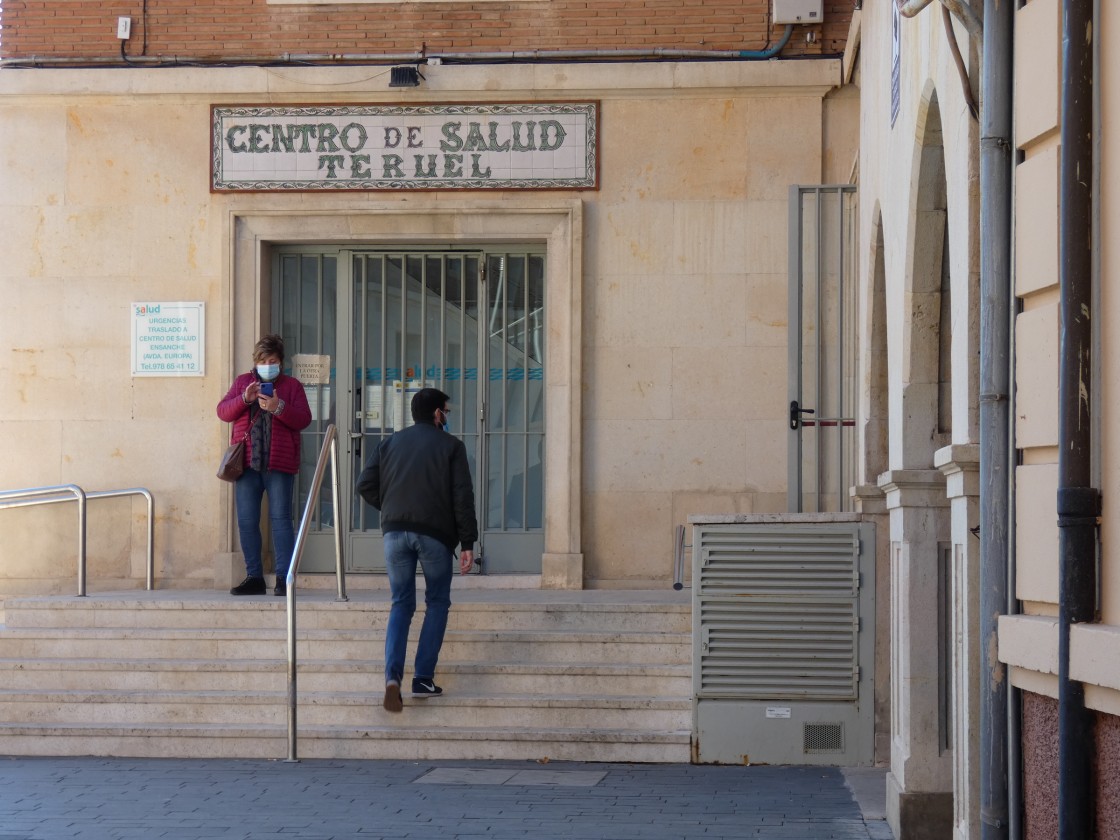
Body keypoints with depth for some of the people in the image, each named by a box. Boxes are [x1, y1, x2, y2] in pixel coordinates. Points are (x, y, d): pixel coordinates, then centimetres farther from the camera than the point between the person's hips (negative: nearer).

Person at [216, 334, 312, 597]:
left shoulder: (292, 385, 9)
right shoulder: (242, 382, 16)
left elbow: (304, 419, -2)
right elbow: (223, 412, 5)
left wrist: (278, 407, -18)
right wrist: (245, 399, -12)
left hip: (278, 464, -3)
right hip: (247, 463, 3)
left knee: (280, 518, -6)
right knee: (246, 521, 2)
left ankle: (284, 578, -6)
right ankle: (254, 577, 9)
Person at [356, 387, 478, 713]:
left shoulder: (391, 442, 14)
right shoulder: (450, 445, 4)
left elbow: (365, 486, 7)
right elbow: (462, 496, -3)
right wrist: (467, 543, -3)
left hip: (395, 531, 3)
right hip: (435, 533, -3)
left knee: (401, 604, 9)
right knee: (437, 602, 13)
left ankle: (393, 675, -12)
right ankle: (423, 678, 5)